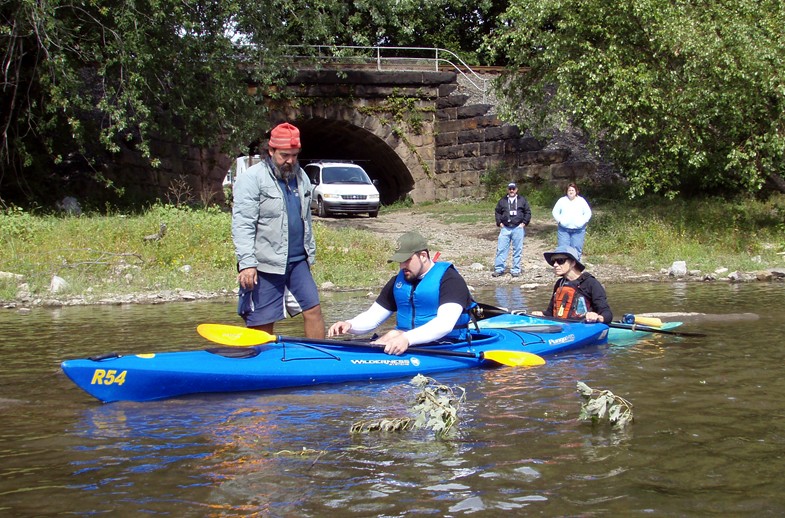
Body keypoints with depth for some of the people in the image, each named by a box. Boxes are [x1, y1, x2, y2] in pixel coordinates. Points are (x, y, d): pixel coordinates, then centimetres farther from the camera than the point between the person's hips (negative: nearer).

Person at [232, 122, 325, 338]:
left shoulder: (300, 177, 13)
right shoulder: (252, 178, -11)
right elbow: (242, 225, -17)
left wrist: (310, 253, 20)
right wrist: (247, 263, -23)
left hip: (298, 262, 7)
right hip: (264, 266, -6)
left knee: (313, 310, 5)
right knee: (262, 326, -2)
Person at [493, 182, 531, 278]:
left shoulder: (522, 200, 8)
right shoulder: (502, 201, 11)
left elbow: (528, 212, 10)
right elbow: (497, 211, 16)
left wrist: (524, 223, 0)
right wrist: (499, 222, 5)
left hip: (518, 228, -1)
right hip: (505, 228, 1)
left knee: (517, 250, 2)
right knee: (501, 248, -3)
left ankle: (515, 270, 9)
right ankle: (499, 269, 1)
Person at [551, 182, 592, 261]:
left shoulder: (582, 201, 9)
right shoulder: (562, 200, 10)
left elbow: (588, 213, 8)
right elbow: (555, 212, 11)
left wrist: (582, 222, -6)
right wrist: (560, 221, -5)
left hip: (578, 230, 0)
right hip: (563, 229, 0)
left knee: (577, 249, -1)